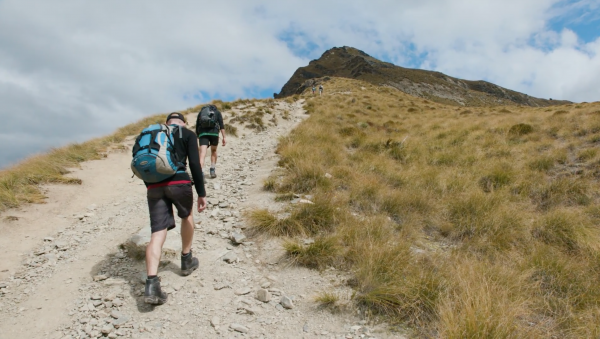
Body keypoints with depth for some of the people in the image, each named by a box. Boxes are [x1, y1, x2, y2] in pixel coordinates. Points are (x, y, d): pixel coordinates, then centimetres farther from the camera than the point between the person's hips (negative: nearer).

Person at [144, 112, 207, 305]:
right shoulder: (188, 134, 11)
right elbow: (194, 164, -1)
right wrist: (201, 193, 0)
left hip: (154, 186, 3)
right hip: (178, 182, -3)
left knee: (157, 233, 0)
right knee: (187, 216, 26)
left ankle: (151, 284, -14)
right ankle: (186, 261, 35)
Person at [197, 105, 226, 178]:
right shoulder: (217, 112, 20)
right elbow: (221, 125, 6)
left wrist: (197, 137, 23)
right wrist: (224, 138, 3)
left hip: (202, 133, 1)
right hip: (214, 132, -1)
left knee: (202, 153, -8)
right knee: (213, 151, 20)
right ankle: (213, 171, 19)